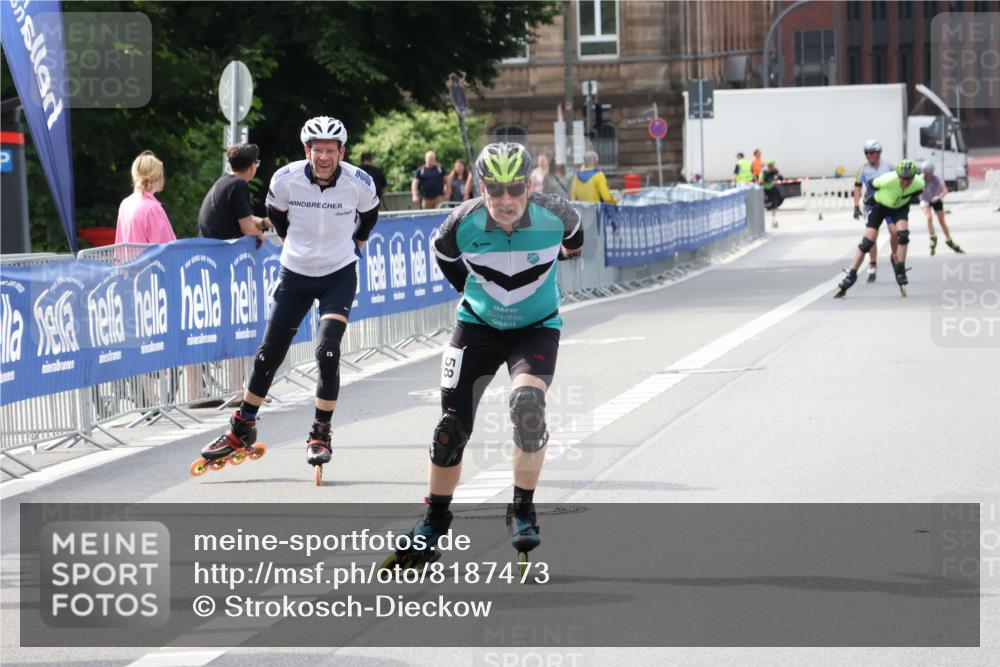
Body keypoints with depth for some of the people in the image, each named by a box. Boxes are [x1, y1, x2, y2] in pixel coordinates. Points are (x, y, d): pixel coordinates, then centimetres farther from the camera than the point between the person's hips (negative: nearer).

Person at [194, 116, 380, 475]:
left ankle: (321, 435, -4)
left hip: (339, 275, -1)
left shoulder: (359, 183, -17)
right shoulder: (285, 179, -16)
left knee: (327, 353, -18)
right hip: (295, 274, 1)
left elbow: (369, 215, 9)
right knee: (269, 354, 5)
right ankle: (242, 429, 23)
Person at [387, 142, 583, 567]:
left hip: (536, 328, -1)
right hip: (478, 326, 1)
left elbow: (572, 234, 4)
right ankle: (434, 522, 20)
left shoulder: (553, 215, -22)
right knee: (452, 426, -2)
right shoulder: (465, 223, -21)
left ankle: (522, 512, -12)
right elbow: (443, 253, 3)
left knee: (527, 404, -28)